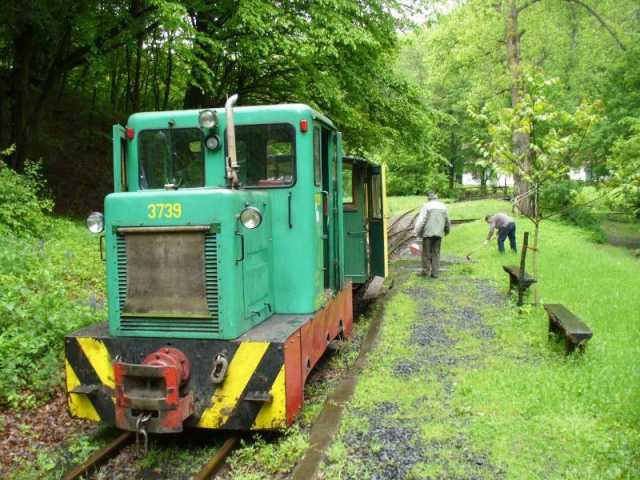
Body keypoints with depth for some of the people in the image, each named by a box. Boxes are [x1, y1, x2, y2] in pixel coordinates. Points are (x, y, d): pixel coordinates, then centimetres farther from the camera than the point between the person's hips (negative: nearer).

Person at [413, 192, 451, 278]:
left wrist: (417, 232, -10)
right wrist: (447, 230, 34)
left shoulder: (426, 206, -5)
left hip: (428, 232, -4)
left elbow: (421, 220, -13)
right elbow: (447, 221, 16)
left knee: (426, 252, 6)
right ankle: (435, 272, 5)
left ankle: (426, 270, 9)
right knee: (436, 252, 8)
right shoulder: (443, 206, 8)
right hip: (439, 233, 4)